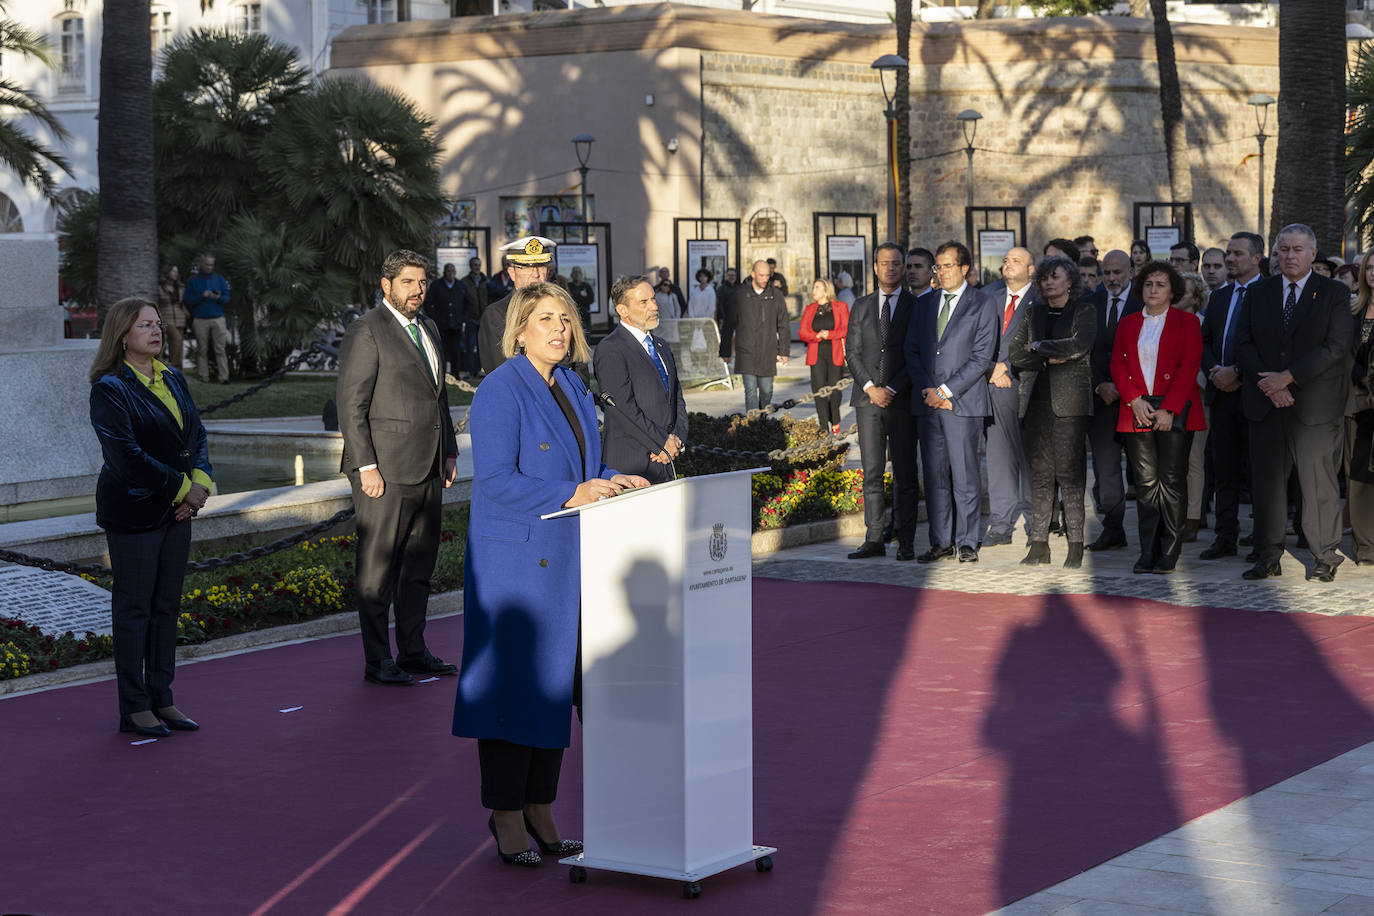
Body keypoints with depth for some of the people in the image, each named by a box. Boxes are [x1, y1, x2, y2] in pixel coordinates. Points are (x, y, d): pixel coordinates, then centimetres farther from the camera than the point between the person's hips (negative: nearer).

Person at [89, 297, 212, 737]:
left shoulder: (173, 379, 11)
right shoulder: (110, 388, -11)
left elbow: (197, 434, 11)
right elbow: (126, 455, -19)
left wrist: (201, 481, -8)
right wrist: (182, 488, -16)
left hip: (176, 509, 7)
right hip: (132, 512, -7)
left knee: (167, 605, 10)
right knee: (134, 608, 0)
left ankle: (161, 699, 18)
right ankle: (133, 708, 7)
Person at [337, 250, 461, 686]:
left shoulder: (428, 327, 16)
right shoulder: (366, 332, -9)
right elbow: (351, 404, -12)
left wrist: (449, 452, 17)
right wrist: (365, 466, -17)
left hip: (428, 469, 8)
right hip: (386, 470, -8)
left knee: (420, 562, 13)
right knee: (378, 567, -2)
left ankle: (413, 650, 23)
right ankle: (378, 661, 3)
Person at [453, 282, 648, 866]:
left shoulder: (572, 388, 13)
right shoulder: (499, 391, -12)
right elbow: (495, 479, -19)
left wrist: (610, 481, 1)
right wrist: (571, 494, -25)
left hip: (564, 556, 8)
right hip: (514, 556, -8)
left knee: (554, 680, 10)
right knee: (511, 681, -3)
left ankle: (540, 808, 19)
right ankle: (505, 815, 6)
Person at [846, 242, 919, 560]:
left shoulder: (916, 305, 3)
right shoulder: (861, 306, 13)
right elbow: (852, 352, 9)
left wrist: (893, 389, -10)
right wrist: (870, 387, -5)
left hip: (902, 399, -3)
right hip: (869, 399, 3)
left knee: (905, 472, -2)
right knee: (872, 472, 1)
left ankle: (906, 542, 2)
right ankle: (874, 539, 3)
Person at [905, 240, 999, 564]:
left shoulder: (983, 304, 0)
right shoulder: (925, 304, 15)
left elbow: (982, 356, -6)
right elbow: (912, 351, 12)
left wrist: (945, 390, -11)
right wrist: (926, 390, -4)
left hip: (963, 401, -4)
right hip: (927, 401, 4)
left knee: (965, 473, -3)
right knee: (934, 474, 6)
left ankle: (967, 543, 5)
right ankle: (940, 543, 12)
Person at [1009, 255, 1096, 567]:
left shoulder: (1085, 311, 4)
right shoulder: (1034, 311, 17)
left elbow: (1078, 346, -12)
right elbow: (1014, 353, 9)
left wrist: (1038, 347, -2)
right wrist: (1049, 358, -5)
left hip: (1069, 400, -4)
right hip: (1037, 398, 4)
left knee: (1069, 471, -9)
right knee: (1039, 471, 1)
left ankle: (1076, 544, -6)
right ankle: (1039, 543, 2)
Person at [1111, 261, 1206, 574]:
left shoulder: (1186, 322, 4)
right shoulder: (1128, 324, 15)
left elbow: (1189, 368, -3)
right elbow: (1118, 365, 10)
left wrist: (1169, 409, -11)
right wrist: (1134, 400, -6)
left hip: (1174, 412, -3)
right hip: (1137, 412, 3)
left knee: (1172, 482, -4)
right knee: (1145, 483, 1)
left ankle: (1169, 555, 1)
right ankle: (1148, 553, 5)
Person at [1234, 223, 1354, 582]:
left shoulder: (1334, 294, 2)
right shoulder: (1259, 293, 12)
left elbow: (1335, 346, -8)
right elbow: (1243, 343, 7)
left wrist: (1286, 377, -13)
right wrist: (1268, 384, -8)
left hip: (1315, 404, -3)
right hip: (1266, 404, 3)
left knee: (1319, 481, -2)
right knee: (1266, 481, 2)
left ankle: (1325, 558, 8)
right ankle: (1268, 558, 9)